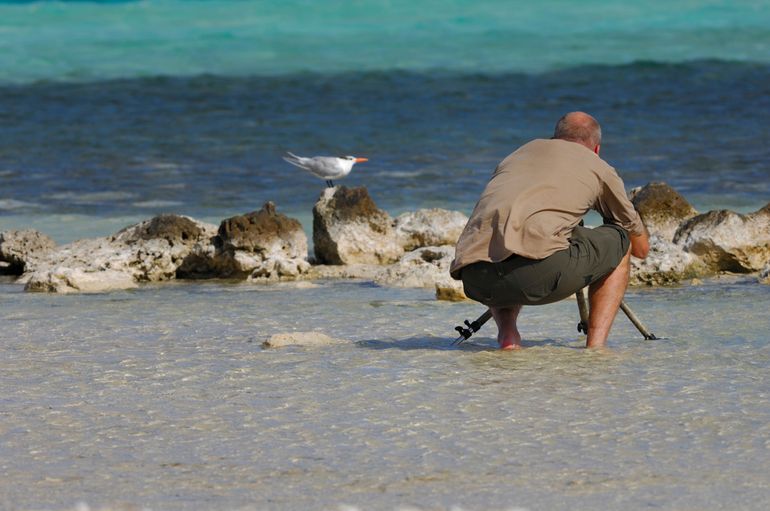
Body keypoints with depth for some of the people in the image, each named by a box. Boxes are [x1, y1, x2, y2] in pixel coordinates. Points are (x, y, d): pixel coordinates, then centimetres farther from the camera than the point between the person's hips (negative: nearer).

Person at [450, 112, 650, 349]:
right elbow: (641, 247, 37)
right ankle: (595, 346, 12)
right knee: (619, 241, 24)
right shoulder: (599, 168, 25)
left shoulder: (519, 153, 36)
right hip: (539, 267, -4)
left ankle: (507, 335, 13)